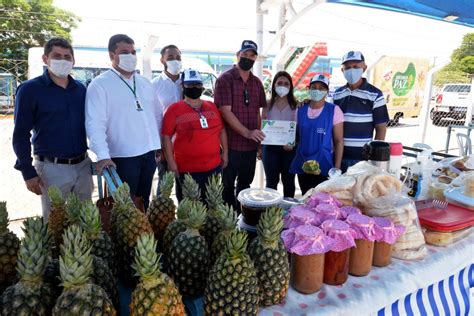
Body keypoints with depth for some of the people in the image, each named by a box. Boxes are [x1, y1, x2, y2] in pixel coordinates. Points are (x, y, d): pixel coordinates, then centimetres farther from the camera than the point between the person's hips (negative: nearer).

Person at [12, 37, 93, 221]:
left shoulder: (81, 89, 8)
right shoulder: (30, 89, -4)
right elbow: (21, 134, -4)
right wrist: (28, 172, -8)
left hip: (83, 165, 4)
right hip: (52, 168, -4)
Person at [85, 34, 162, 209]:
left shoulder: (144, 82, 13)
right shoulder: (99, 85, -8)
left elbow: (157, 114, 18)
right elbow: (95, 123, -16)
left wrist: (160, 143, 14)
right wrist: (103, 155, -26)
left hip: (149, 153, 6)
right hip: (123, 157, -6)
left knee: (144, 203, 19)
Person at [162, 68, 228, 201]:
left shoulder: (212, 106, 9)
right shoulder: (174, 109, -4)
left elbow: (222, 130, 15)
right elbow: (166, 136, -7)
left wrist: (225, 152, 10)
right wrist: (171, 162, -11)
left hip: (214, 166, 4)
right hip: (187, 169, -4)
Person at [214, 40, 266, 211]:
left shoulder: (257, 82, 11)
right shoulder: (225, 79, -8)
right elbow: (225, 111, -16)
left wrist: (258, 138, 6)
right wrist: (247, 133, -22)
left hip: (251, 145, 6)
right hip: (230, 144, -6)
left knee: (245, 184, 17)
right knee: (227, 185, 7)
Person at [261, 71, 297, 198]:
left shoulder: (295, 105, 1)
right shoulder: (268, 105, 5)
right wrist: (260, 147, 3)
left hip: (289, 149, -1)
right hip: (270, 147, 1)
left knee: (288, 181, 11)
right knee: (271, 181, 10)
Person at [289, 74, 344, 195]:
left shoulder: (334, 110, -5)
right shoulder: (300, 110, 5)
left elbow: (339, 141, -5)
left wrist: (337, 168, -9)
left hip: (324, 166, -3)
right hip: (302, 165, 4)